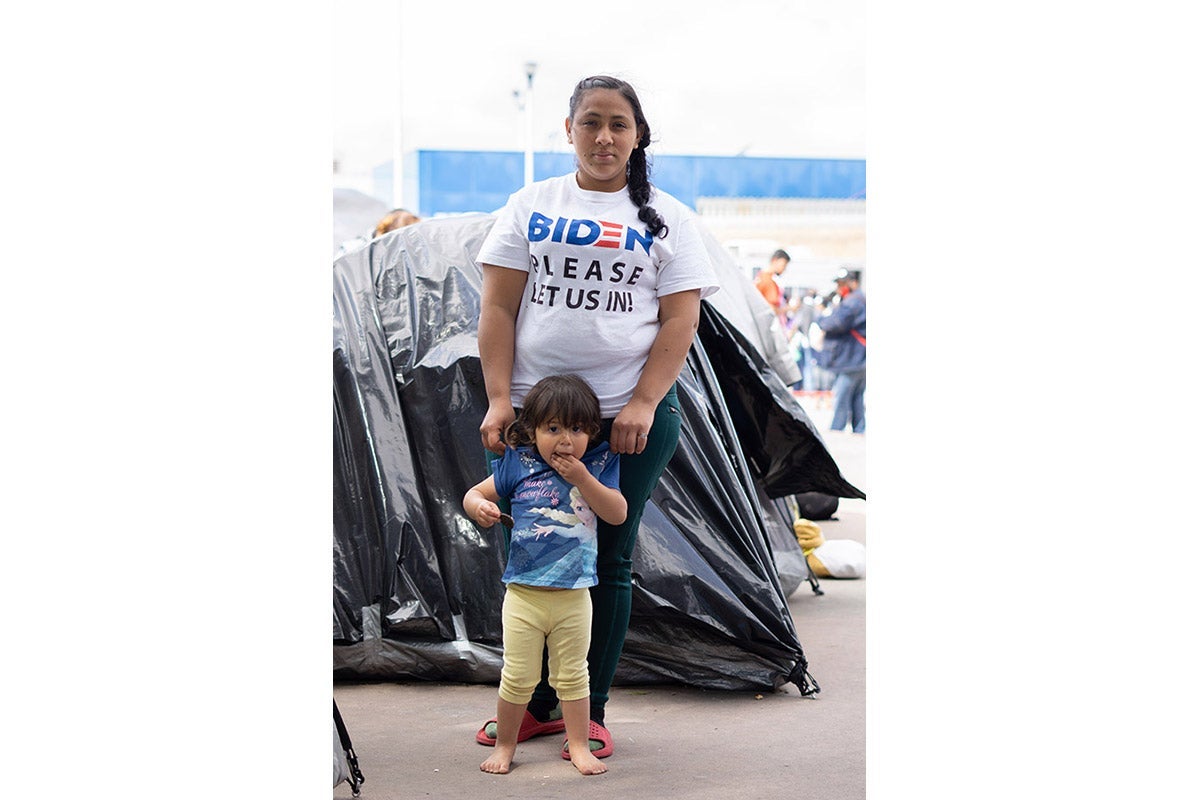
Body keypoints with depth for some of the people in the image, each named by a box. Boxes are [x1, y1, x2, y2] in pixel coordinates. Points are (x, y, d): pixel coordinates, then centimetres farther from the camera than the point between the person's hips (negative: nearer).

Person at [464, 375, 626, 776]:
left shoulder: (599, 464, -1)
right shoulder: (518, 464, -3)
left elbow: (618, 513, -9)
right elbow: (474, 493, 6)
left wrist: (582, 478, -19)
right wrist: (480, 507, -18)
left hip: (574, 596, 1)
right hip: (524, 594, -1)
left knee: (572, 675, 12)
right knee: (518, 678, 5)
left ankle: (578, 745, 24)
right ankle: (504, 745, 22)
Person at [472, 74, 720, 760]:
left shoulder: (667, 217, 6)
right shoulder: (532, 205, 8)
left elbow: (682, 319, -2)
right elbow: (499, 307, 4)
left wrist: (643, 405, -13)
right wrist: (499, 399, -7)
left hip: (632, 418, -1)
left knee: (609, 562, 6)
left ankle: (591, 713, 16)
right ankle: (539, 705, 20)